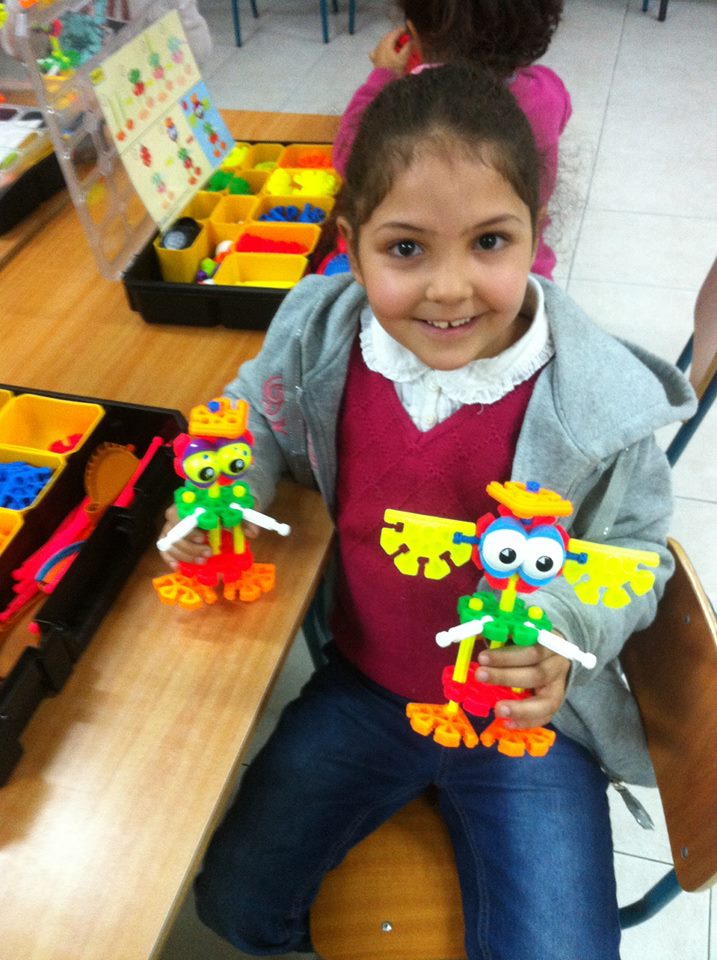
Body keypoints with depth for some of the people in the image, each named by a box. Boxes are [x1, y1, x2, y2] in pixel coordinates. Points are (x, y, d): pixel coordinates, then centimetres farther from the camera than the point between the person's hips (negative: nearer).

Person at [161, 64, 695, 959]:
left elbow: (634, 553, -6)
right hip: (364, 688, 3)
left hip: (528, 712, -2)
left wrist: (564, 632, -26)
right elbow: (258, 413, 7)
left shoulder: (605, 402, -23)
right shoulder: (319, 332, -16)